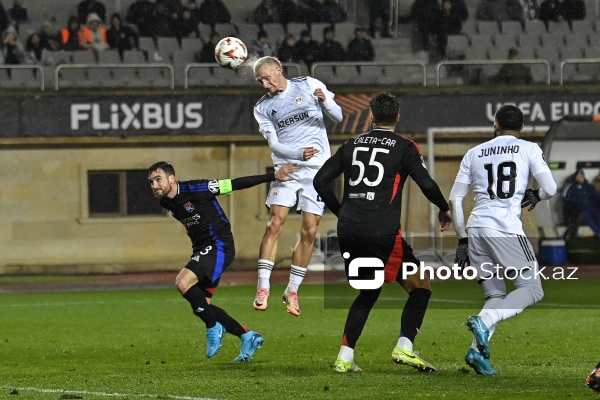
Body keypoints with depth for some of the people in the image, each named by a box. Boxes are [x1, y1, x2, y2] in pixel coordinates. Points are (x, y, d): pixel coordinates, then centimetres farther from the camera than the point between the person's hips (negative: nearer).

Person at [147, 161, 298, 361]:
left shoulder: (193, 189, -19)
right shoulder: (166, 203, 4)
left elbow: (235, 184, -15)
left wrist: (272, 177, -14)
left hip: (219, 246, -9)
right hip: (202, 249, 9)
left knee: (183, 283, -27)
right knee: (201, 307, 7)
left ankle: (213, 328, -9)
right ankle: (248, 337, 19)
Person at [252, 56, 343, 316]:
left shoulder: (309, 85, 4)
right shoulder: (262, 107, 6)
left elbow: (338, 117, 5)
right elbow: (274, 144, -1)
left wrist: (325, 101, -16)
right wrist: (299, 153, -19)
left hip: (316, 170, 0)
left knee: (309, 232, -1)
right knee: (275, 224, -15)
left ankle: (292, 291, 9)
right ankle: (263, 288, -13)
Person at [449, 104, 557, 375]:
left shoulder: (474, 153, 18)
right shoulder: (529, 149, 8)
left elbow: (455, 199, 14)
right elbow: (550, 189, 1)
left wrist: (462, 240, 18)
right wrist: (535, 196, 24)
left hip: (475, 229, 5)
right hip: (506, 229, -5)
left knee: (495, 295, 13)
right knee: (532, 289, 2)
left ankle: (477, 350, -7)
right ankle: (484, 320, -20)